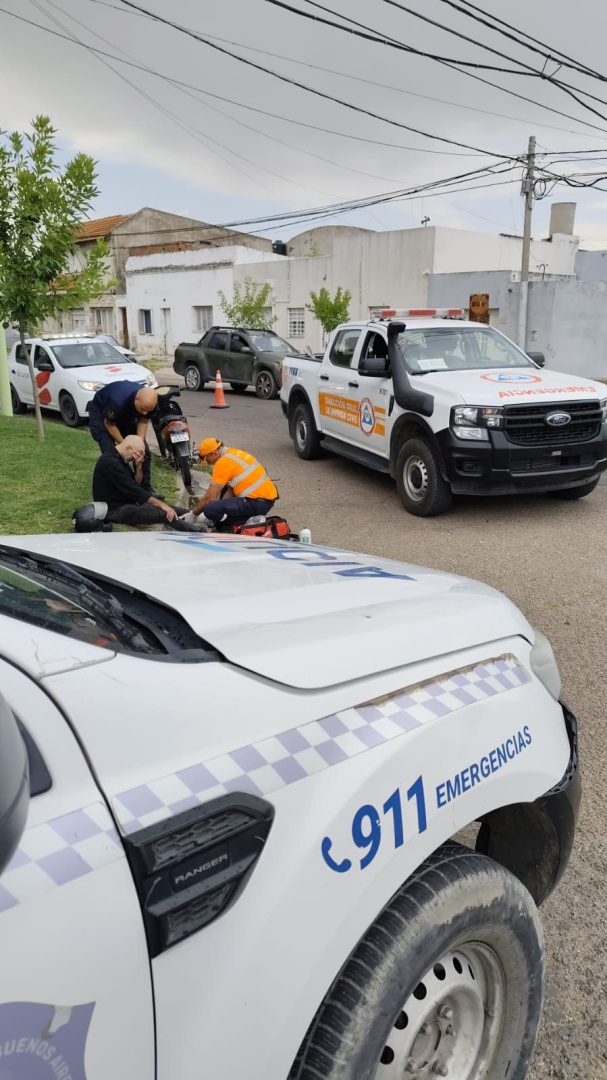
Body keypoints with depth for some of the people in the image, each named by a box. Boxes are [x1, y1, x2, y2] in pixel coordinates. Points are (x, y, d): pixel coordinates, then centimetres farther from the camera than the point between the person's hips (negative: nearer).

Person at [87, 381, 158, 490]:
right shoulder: (118, 401, -43)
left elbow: (143, 420, -13)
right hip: (100, 411, -5)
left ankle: (146, 488, 8)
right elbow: (109, 424, -26)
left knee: (144, 451, -4)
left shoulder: (150, 401, -28)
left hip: (126, 415, 5)